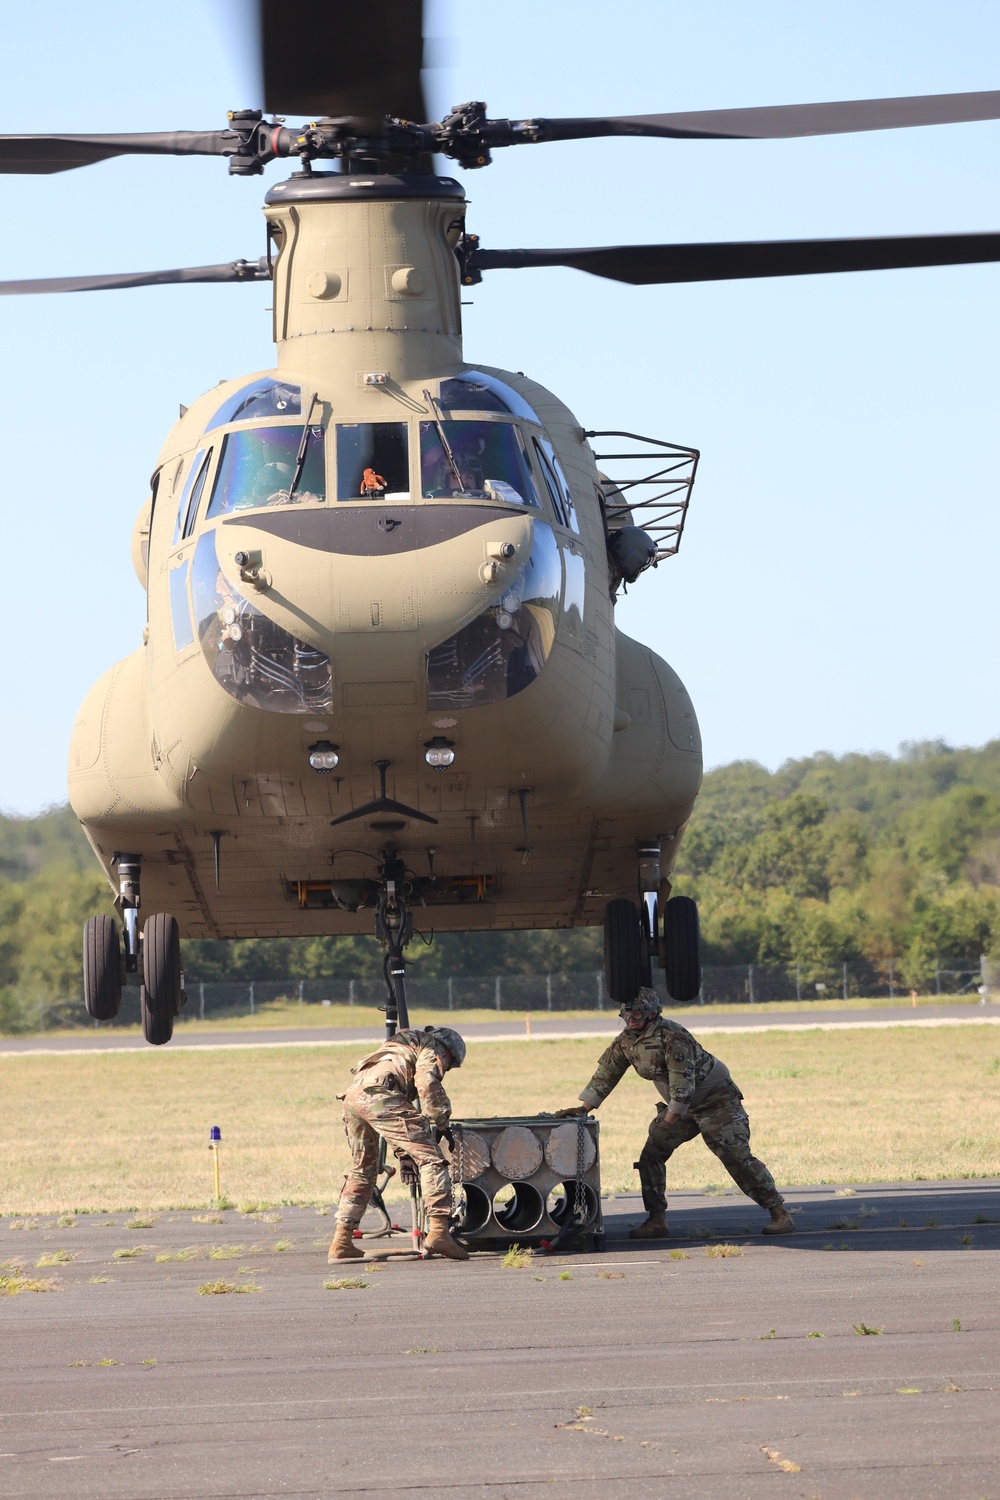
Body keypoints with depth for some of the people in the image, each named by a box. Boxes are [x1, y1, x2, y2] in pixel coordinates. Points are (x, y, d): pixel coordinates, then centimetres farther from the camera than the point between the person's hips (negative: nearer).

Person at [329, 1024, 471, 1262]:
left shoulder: (396, 1047, 43)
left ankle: (342, 1242, 22)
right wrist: (441, 1123, 6)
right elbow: (427, 1084, -4)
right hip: (380, 1093, -8)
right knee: (430, 1158, -6)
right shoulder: (433, 1050, 17)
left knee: (361, 1170, 24)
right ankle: (439, 1231, -18)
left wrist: (401, 1150, 41)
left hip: (352, 1096, 8)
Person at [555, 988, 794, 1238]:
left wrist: (669, 1121, -29)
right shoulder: (626, 1041, -2)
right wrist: (583, 1109, 1)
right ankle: (656, 1220, 5)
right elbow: (605, 1073, 5)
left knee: (737, 1156, -14)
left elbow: (682, 1083, -29)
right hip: (680, 1105, 8)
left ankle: (779, 1213, -8)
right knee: (650, 1155, -1)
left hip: (717, 1100, -8)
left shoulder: (671, 1036, -28)